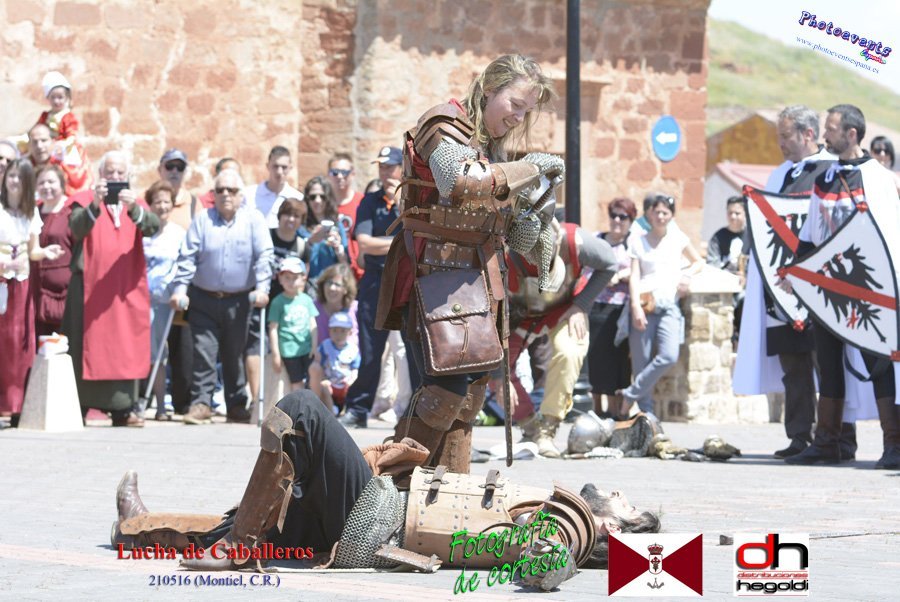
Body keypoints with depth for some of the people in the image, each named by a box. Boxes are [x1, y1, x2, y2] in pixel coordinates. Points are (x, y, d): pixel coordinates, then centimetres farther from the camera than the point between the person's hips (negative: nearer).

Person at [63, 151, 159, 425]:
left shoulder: (136, 204, 12)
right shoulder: (85, 200, 3)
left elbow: (153, 227, -10)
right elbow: (78, 229, -17)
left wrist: (133, 209, -29)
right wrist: (95, 205, -35)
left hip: (127, 289, 3)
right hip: (90, 286, -3)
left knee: (125, 348, 2)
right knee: (88, 347, -5)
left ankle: (122, 408, 5)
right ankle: (78, 408, -4)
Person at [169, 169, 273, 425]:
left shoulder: (254, 220, 3)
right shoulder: (202, 220, 5)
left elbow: (263, 256, -3)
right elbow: (188, 257, 1)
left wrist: (262, 288, -14)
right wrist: (180, 289, -9)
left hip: (239, 302, 0)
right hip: (204, 300, 0)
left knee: (235, 355, 7)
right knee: (203, 353, -7)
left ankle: (237, 405, 16)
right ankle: (200, 403, -4)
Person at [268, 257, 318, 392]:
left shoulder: (306, 299, 4)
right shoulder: (278, 302, -7)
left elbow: (313, 325, 9)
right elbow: (273, 329, -6)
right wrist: (275, 354, -6)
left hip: (307, 349, 4)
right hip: (289, 350, -4)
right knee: (296, 384, 1)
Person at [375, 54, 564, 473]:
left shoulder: (493, 144, 21)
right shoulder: (445, 125, -7)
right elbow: (461, 181, -29)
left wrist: (523, 227, 2)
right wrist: (530, 168, -20)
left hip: (478, 277, 9)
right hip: (436, 269, -9)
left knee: (470, 391, 8)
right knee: (448, 384, -20)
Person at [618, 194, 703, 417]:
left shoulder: (678, 238, 14)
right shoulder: (639, 242, 10)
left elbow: (698, 262, 26)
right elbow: (634, 276, 3)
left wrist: (687, 274, 4)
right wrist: (636, 306, -10)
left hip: (669, 306, 1)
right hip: (644, 305, -1)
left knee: (669, 356, -20)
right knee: (641, 363, -7)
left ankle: (631, 395, -8)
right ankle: (646, 411, 1)